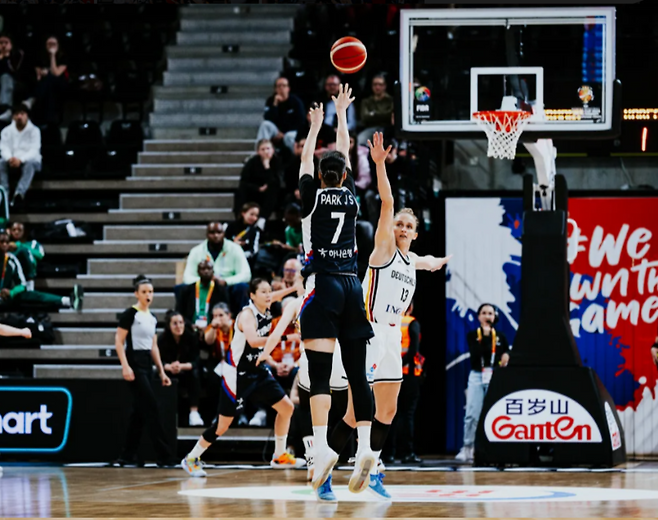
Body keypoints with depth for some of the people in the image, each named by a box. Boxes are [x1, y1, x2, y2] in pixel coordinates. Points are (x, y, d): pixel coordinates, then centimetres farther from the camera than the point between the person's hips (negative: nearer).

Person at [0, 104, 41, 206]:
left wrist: (20, 160, -35)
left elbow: (34, 150, -16)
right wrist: (10, 159, -32)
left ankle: (20, 193, -58)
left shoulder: (34, 130, -5)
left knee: (30, 164, -39)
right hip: (12, 160, 3)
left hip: (30, 160, -3)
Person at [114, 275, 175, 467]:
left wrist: (161, 371, 15)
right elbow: (118, 341, -11)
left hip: (147, 365, 8)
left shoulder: (152, 318, 14)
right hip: (134, 363, -8)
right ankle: (164, 455, -13)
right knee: (151, 408, -11)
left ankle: (128, 456, 12)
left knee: (139, 411, 8)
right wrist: (125, 366, -21)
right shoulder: (130, 314, -8)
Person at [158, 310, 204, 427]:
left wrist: (182, 366, -37)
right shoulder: (162, 338, -13)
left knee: (195, 373, -32)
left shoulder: (192, 337, -13)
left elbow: (195, 362, -17)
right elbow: (159, 362, -15)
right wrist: (170, 367, -38)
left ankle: (194, 412, -36)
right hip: (170, 374, 0)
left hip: (186, 375, 0)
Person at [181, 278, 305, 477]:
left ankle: (279, 456, 16)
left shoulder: (266, 313, 2)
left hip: (257, 370, 8)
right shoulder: (247, 314, -21)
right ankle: (191, 459, 12)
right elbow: (253, 340, -39)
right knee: (223, 425, -4)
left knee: (286, 407, 3)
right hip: (237, 374, -8)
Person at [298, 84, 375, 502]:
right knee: (357, 373, 4)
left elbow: (306, 160, 20)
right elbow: (345, 154, 26)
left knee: (320, 373, -11)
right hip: (352, 286, 3)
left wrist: (316, 125, 34)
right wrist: (341, 115, 38)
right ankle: (365, 448, -4)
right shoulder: (351, 195, 10)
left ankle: (322, 449, -24)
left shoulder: (313, 196, 2)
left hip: (323, 286, -3)